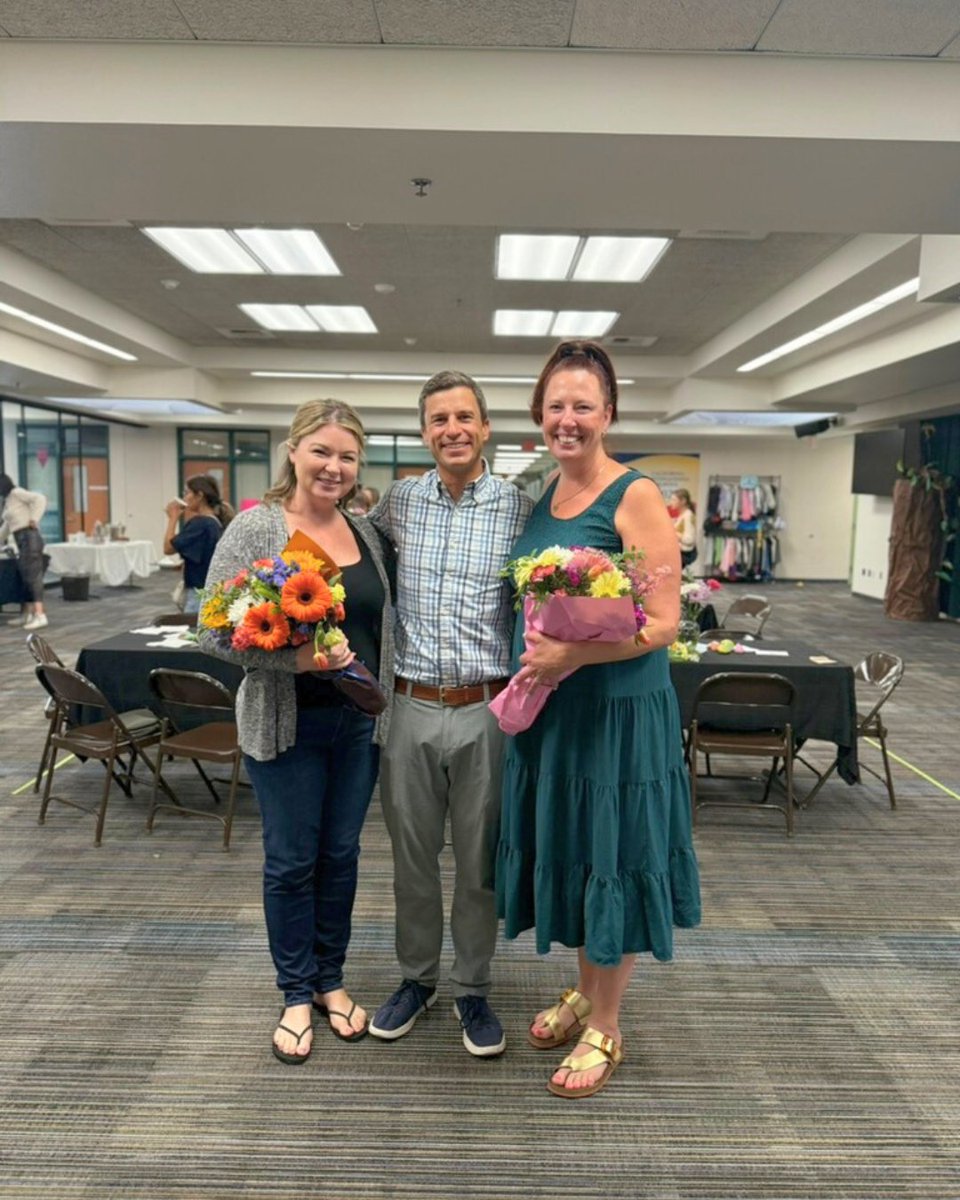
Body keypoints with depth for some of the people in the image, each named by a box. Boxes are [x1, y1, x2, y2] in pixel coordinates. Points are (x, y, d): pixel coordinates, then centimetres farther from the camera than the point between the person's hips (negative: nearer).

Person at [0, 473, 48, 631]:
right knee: (26, 578, 10)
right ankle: (30, 614, 15)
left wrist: (34, 519, -18)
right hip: (22, 541, 9)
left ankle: (41, 616, -19)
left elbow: (40, 498, -19)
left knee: (33, 576, -14)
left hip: (29, 538, -9)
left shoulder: (16, 493, -4)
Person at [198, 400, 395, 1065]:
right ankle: (296, 994, 29)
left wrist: (385, 698, 8)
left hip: (360, 722, 4)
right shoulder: (256, 527, -10)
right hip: (287, 725, -4)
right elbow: (215, 628, -13)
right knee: (291, 861, 10)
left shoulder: (366, 531, 5)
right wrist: (294, 656, -24)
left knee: (341, 854, 15)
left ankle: (331, 979, 34)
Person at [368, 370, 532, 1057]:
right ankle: (417, 979, 36)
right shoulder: (399, 501, 4)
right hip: (411, 708, 2)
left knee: (478, 859, 11)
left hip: (485, 711, -2)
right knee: (412, 854, 15)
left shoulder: (518, 509, -3)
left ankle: (473, 989, 32)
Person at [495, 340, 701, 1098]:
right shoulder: (542, 494, 8)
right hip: (549, 708, 7)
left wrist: (574, 655, -28)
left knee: (609, 860, 7)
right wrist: (533, 665, 1)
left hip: (618, 710, -6)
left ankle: (606, 1029, 28)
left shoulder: (635, 497, -13)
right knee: (565, 853, 18)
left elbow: (664, 622, -17)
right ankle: (584, 993, 41)